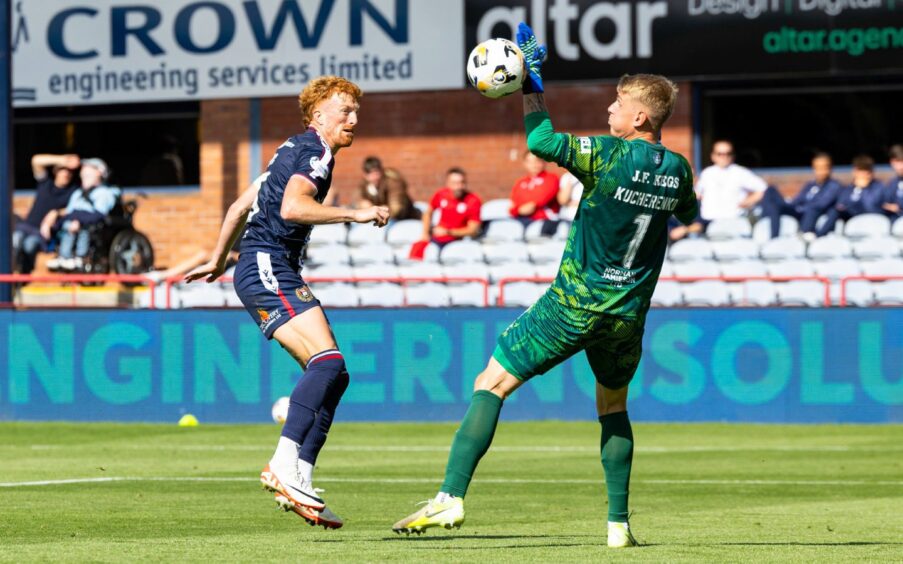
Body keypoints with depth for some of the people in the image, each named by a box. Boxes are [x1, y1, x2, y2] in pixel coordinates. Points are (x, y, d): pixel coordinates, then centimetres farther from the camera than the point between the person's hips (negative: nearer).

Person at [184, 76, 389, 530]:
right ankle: (284, 466, -32)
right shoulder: (314, 152, -7)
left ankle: (299, 482, -3)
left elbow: (242, 205, 31)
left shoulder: (295, 150, 24)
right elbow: (292, 207, -25)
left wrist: (218, 260, 40)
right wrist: (355, 215, -23)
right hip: (268, 268, -11)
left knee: (331, 375, 3)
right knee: (327, 360, -26)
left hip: (272, 271, 11)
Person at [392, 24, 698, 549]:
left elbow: (541, 141, -12)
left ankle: (451, 496, -10)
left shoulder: (611, 155, -15)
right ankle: (619, 522, 17)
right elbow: (688, 214, 24)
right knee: (613, 405, 26)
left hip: (575, 304, -5)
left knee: (492, 384, 1)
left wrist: (532, 82, -1)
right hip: (629, 314, 5)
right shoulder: (678, 169, 3)